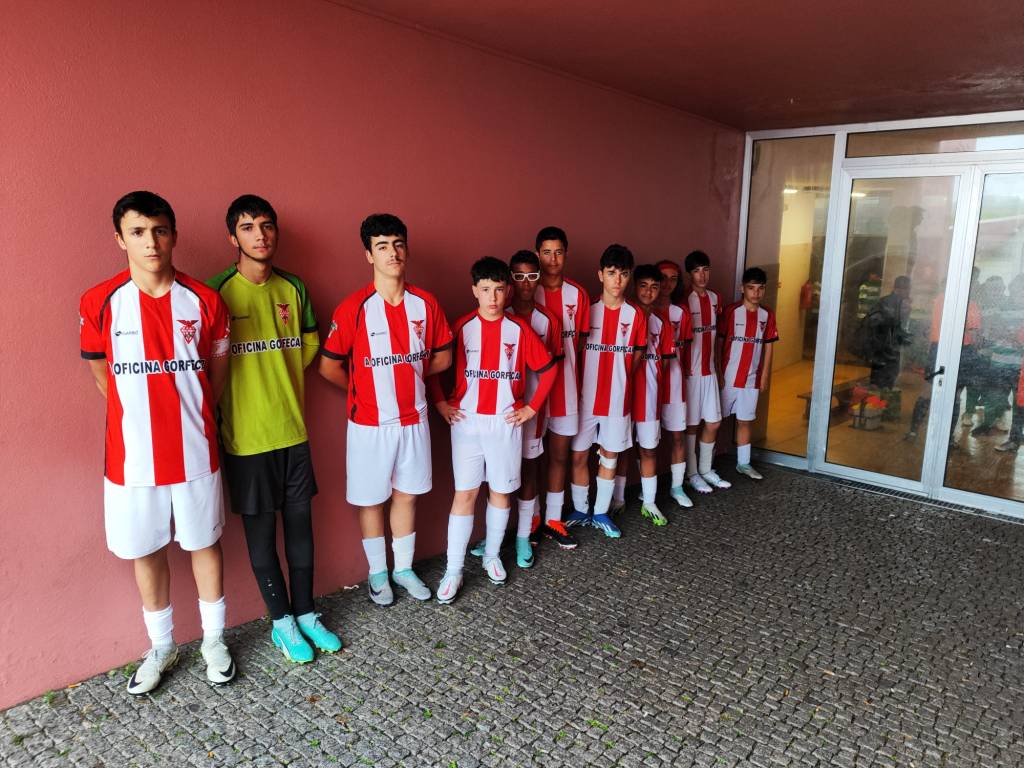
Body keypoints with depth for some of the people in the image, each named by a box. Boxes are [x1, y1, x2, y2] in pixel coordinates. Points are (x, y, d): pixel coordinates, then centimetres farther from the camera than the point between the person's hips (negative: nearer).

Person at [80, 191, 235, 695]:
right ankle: (161, 647, 35)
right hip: (132, 455, 0)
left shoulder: (204, 301, -6)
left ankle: (214, 640, 33)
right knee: (146, 552, 14)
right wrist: (142, 413, 8)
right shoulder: (99, 303, -7)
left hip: (194, 451, 0)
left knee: (204, 544, 13)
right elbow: (99, 371, 6)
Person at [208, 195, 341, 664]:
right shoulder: (218, 292, -10)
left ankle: (305, 613, 29)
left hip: (293, 430, 4)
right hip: (246, 436, -4)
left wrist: (281, 384, 3)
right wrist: (216, 419, -8)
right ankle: (281, 621, 25)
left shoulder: (294, 288, 4)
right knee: (260, 530, 9)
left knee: (300, 523, 13)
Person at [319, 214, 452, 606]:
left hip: (413, 419, 3)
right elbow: (329, 366, -9)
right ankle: (377, 573, 31)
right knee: (371, 499, 11)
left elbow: (442, 357, 10)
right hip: (370, 423, -3)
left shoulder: (425, 303, -2)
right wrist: (364, 389, 2)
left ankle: (404, 568, 34)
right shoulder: (354, 308, -14)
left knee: (406, 495, 16)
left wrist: (406, 376, 5)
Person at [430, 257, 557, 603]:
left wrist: (532, 408, 2)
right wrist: (440, 403, -1)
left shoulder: (520, 329, 0)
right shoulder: (462, 327, -2)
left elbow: (548, 368, 6)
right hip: (467, 422, -1)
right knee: (464, 494, -1)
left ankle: (492, 556, 29)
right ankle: (453, 571, 6)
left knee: (501, 491, 10)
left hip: (506, 423, 1)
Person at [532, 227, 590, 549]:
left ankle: (553, 520, 22)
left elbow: (581, 340, 9)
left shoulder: (577, 294, 4)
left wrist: (577, 379, 5)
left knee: (560, 454, 10)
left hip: (566, 385, 3)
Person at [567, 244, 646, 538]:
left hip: (618, 399, 1)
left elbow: (636, 356, 7)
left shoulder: (636, 315, -2)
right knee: (579, 455, 6)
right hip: (586, 397, -1)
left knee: (610, 456, 10)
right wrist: (577, 387, -3)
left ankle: (601, 513, 25)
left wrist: (618, 379, 1)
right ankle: (580, 511, 23)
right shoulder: (586, 311, -4)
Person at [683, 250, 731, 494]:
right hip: (689, 371, -6)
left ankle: (706, 470, 27)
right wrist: (683, 368, -16)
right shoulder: (683, 301, -13)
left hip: (710, 370, 6)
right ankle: (691, 474, 17)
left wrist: (716, 365, 13)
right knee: (691, 424, 4)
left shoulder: (715, 298, 8)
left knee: (714, 422, 11)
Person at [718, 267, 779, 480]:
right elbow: (718, 342, -8)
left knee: (745, 421, 13)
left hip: (752, 379, 4)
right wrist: (718, 373, -11)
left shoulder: (767, 315, 4)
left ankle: (743, 463, 24)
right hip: (728, 376, -4)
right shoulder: (731, 311, -9)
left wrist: (765, 376, 6)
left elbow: (768, 347, 9)